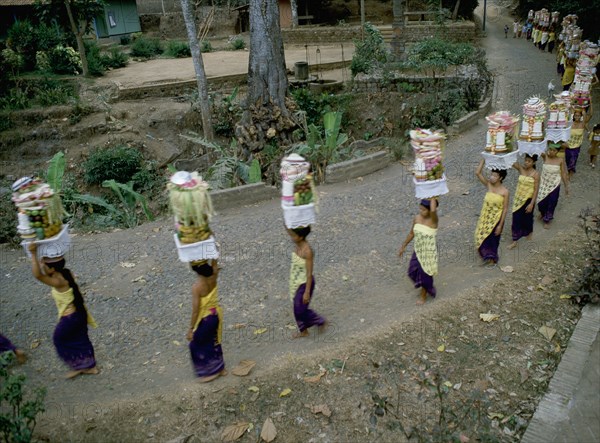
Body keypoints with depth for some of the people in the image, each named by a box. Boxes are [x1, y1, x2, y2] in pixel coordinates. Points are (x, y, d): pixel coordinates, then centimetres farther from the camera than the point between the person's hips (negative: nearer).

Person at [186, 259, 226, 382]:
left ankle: (209, 372, 30)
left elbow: (195, 311, -24)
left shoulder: (196, 286, -29)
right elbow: (214, 263, 5)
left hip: (204, 318, -6)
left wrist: (190, 329, -14)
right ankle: (220, 368, 42)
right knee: (213, 342, 27)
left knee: (197, 345, 18)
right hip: (215, 315, 7)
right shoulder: (213, 276, -15)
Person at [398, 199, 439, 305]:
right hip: (418, 251, 5)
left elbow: (433, 210, -50)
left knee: (425, 275, 14)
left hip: (429, 253, -5)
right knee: (412, 272, 19)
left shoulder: (433, 220, -25)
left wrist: (433, 198, -34)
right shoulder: (417, 218, -8)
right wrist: (403, 247, 13)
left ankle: (423, 296, 41)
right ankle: (424, 286, 50)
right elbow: (411, 234, 6)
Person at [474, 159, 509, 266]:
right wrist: (484, 159, -19)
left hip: (496, 219, -4)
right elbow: (477, 173, -14)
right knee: (482, 237, 12)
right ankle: (488, 255, 36)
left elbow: (505, 209, -12)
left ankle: (492, 257, 34)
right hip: (485, 217, 4)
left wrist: (500, 225, -13)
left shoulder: (505, 192, -16)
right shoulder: (488, 185, -6)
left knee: (492, 239, 11)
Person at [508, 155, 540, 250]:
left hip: (528, 200, -3)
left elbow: (536, 190, -14)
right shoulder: (520, 168, -4)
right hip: (518, 199, 3)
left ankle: (529, 232, 47)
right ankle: (514, 241, 14)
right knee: (516, 219, 5)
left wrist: (531, 204, -16)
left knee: (527, 218, 17)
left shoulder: (535, 174, -15)